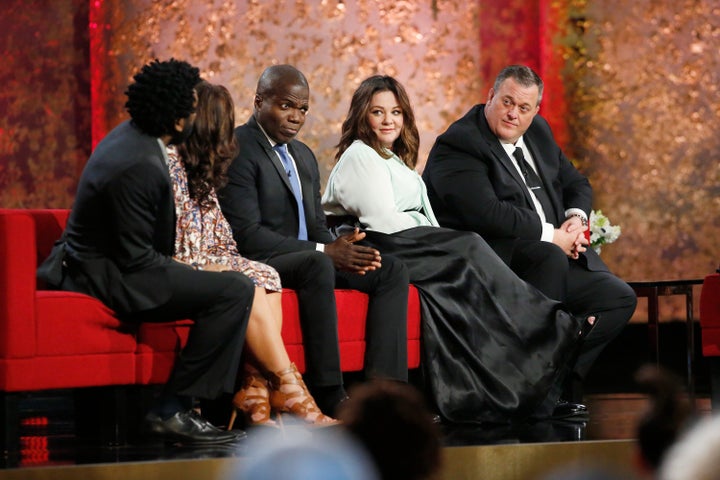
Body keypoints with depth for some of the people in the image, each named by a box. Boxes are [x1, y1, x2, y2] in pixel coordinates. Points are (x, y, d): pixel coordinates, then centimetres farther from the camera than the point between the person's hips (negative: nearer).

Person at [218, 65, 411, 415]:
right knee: (316, 264, -38)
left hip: (306, 260, 9)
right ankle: (329, 396, -38)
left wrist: (338, 246, -7)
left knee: (391, 270, -8)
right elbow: (246, 235, -19)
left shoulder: (303, 156, 20)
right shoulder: (238, 150, -10)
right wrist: (324, 252, -22)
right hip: (259, 263, -9)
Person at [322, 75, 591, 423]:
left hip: (408, 250, 8)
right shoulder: (360, 156, -1)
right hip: (376, 250, -8)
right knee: (469, 248, -21)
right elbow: (381, 220, -13)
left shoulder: (394, 159, 29)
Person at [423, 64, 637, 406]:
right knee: (549, 257, -36)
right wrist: (550, 236, -19)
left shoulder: (538, 132, 16)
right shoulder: (457, 146, -12)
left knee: (620, 299, -4)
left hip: (556, 257, 9)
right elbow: (486, 214, -24)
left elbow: (576, 184, 24)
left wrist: (576, 218, 0)